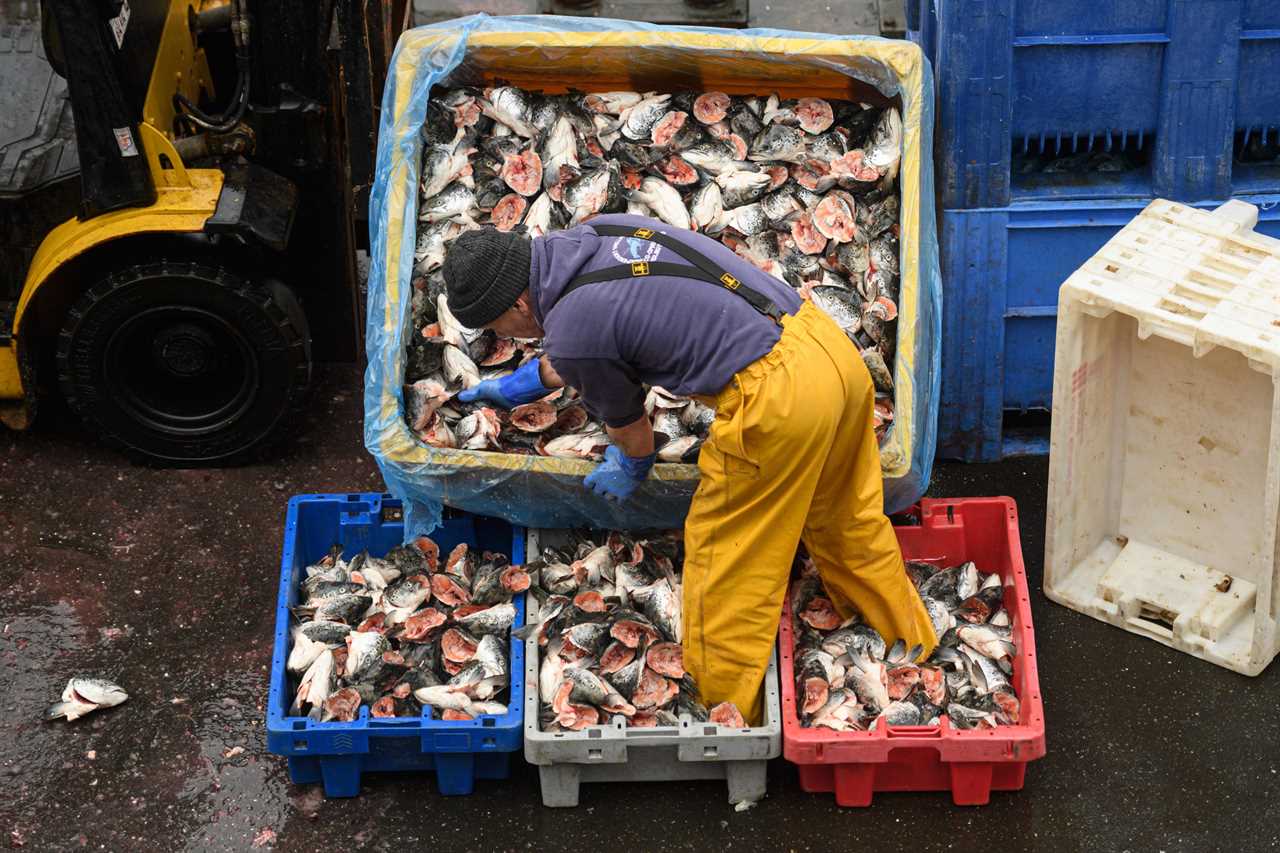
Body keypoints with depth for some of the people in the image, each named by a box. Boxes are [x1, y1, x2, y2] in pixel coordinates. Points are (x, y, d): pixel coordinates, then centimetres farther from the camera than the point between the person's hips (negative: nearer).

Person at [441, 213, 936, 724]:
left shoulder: (570, 334, -11)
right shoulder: (596, 233, 13)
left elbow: (628, 425, 9)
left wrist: (630, 472, 31)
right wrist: (517, 387, 45)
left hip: (777, 398, -9)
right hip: (832, 342, 9)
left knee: (725, 572, 10)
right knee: (852, 525, 28)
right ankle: (913, 649, 46)